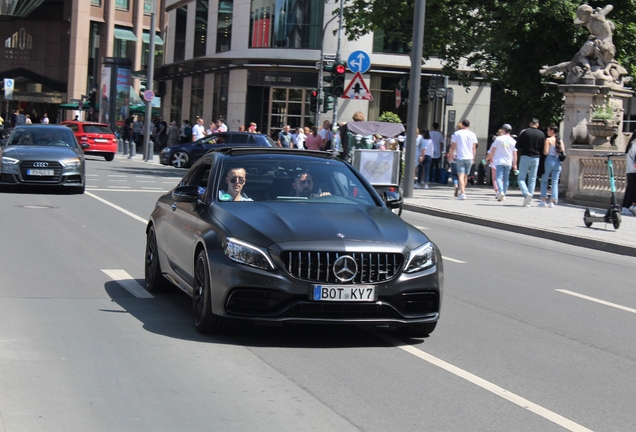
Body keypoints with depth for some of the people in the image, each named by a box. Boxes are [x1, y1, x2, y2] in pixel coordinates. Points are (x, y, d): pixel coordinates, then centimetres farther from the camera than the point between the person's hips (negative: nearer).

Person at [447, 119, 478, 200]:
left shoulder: (457, 134, -2)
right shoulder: (472, 134, 6)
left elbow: (453, 147, -2)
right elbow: (474, 148, 7)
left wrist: (449, 155, 10)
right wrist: (473, 158, 15)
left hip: (460, 157, -3)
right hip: (469, 157, 3)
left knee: (461, 175, -9)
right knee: (466, 176, 16)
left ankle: (462, 193, -23)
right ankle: (462, 192, 28)